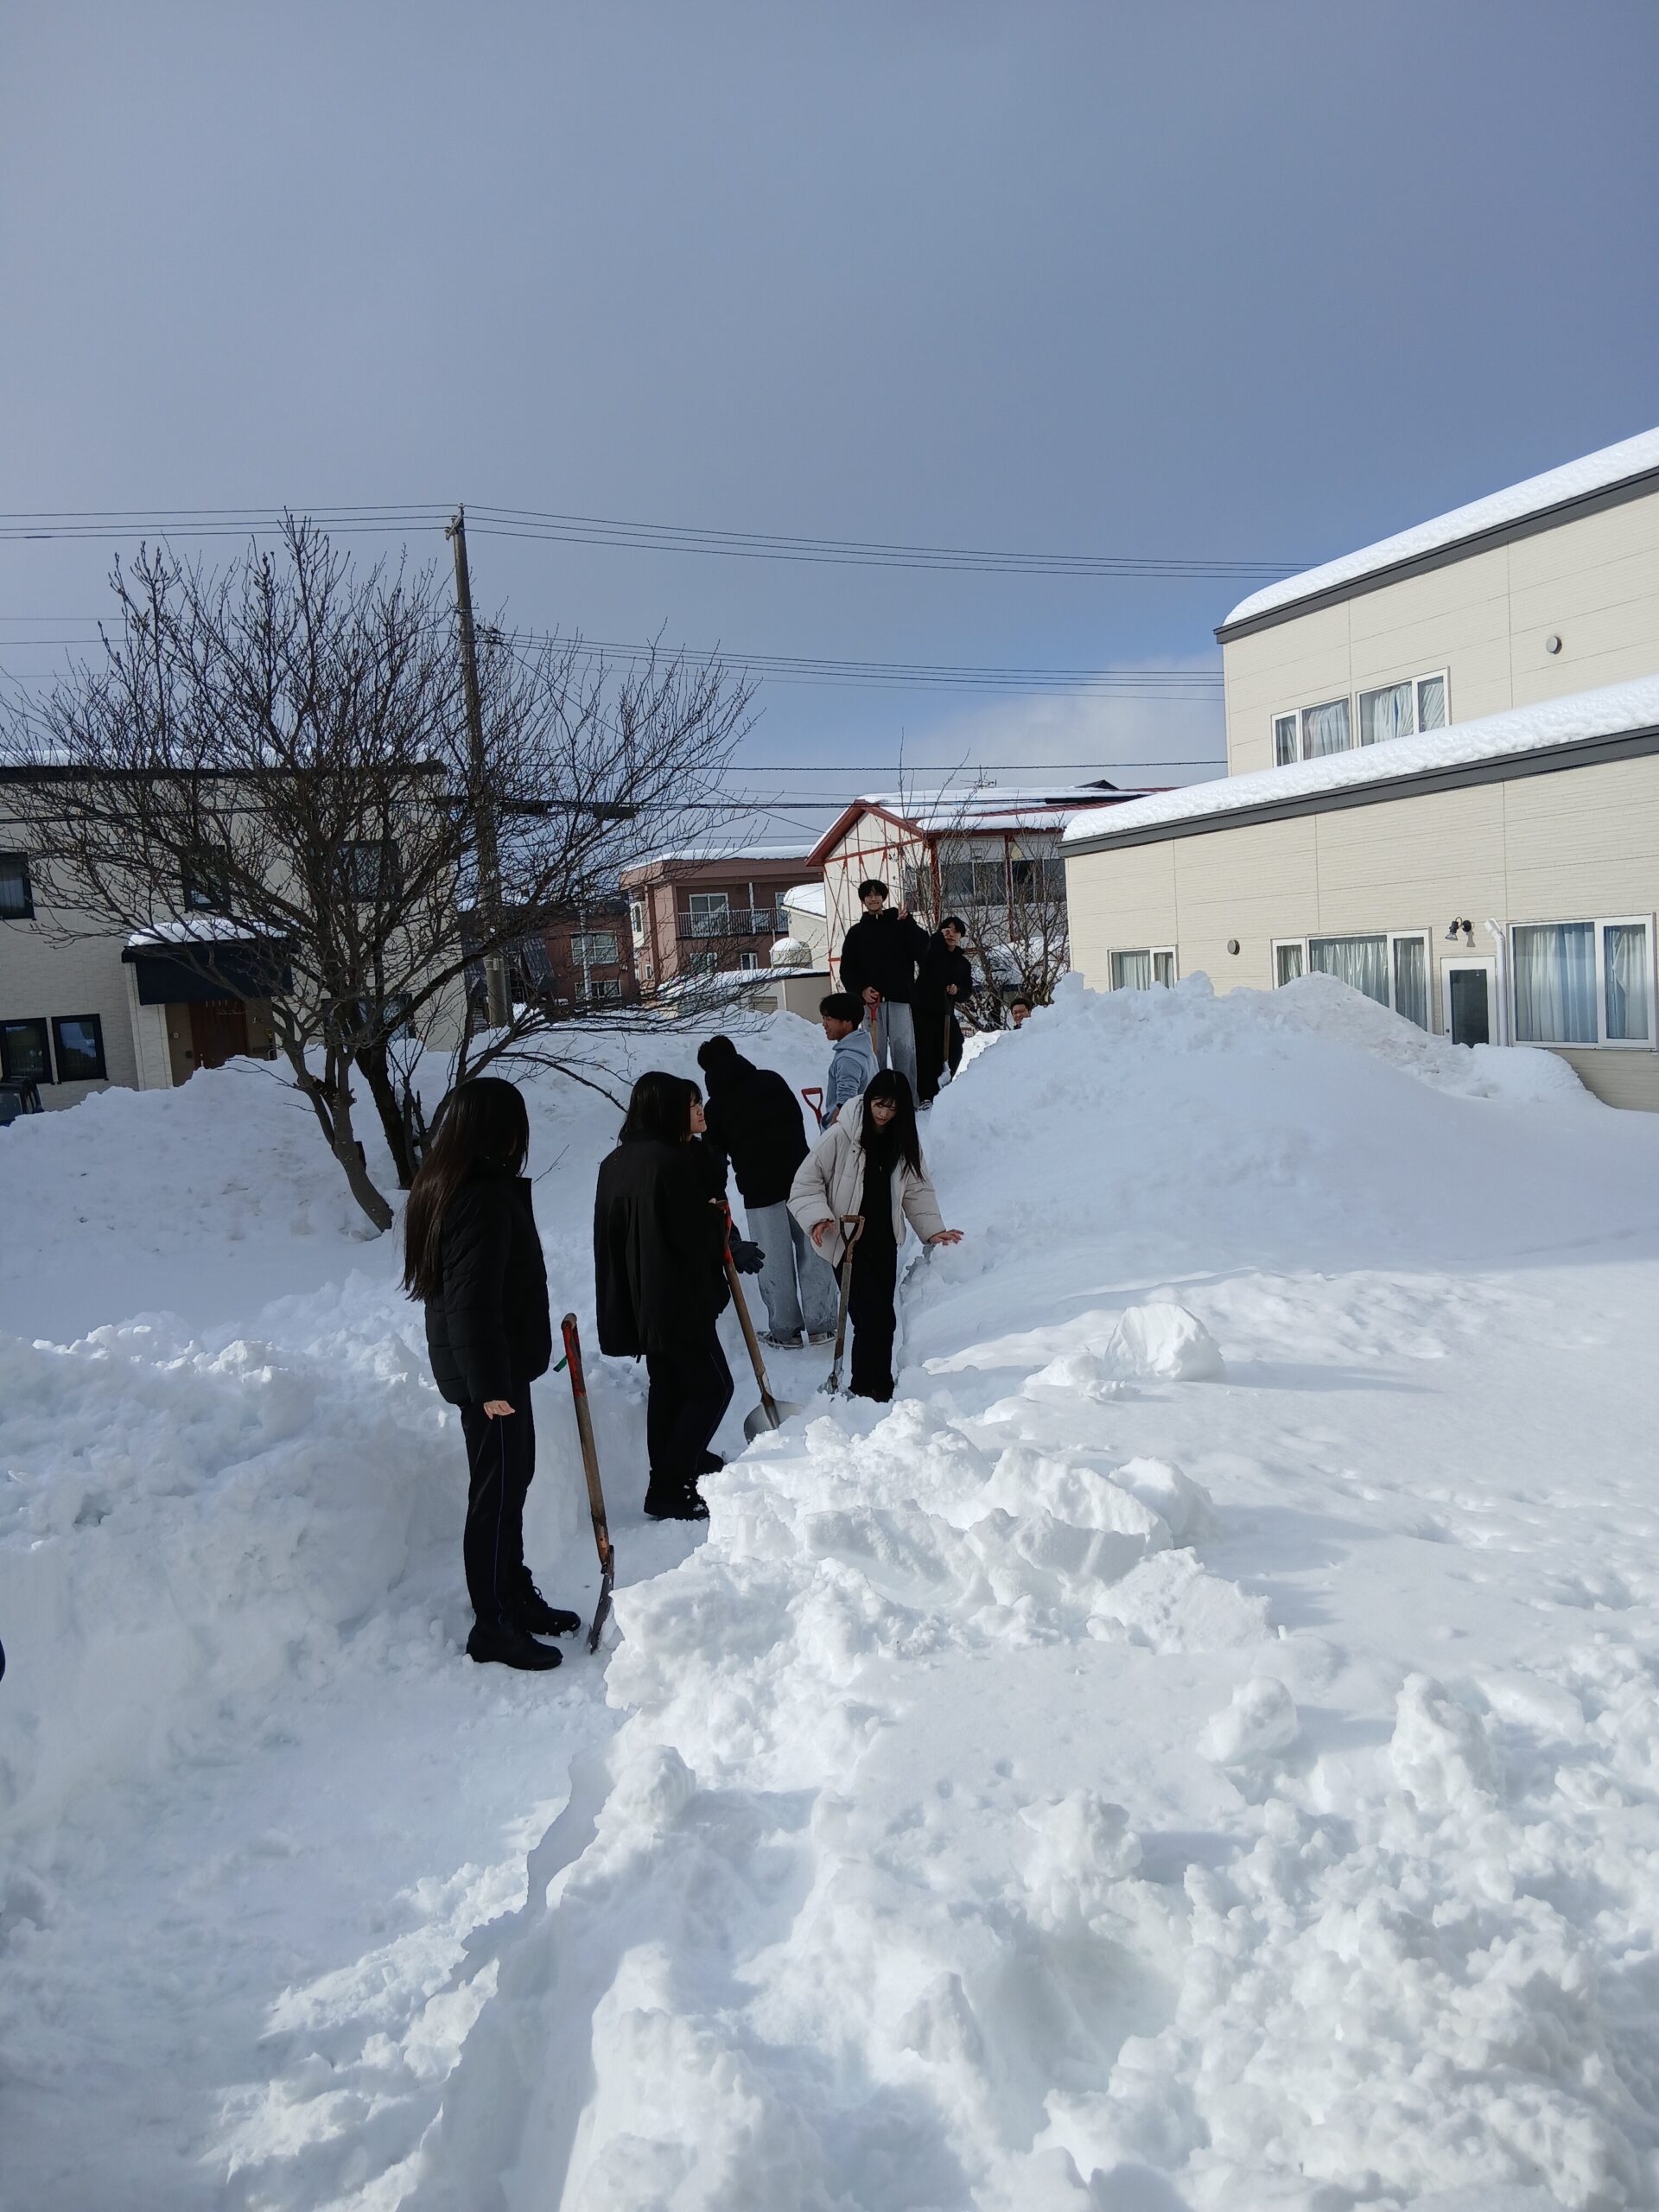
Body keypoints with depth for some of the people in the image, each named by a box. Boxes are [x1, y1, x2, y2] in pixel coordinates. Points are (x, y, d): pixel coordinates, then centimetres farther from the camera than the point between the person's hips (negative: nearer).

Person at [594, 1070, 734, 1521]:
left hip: (636, 1300, 9)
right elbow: (693, 1237, -22)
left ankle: (674, 1468, 35)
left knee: (668, 1384, 21)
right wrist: (716, 1215, 1)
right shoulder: (670, 1161, -21)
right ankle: (668, 1488, -1)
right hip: (676, 1300, -9)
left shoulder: (615, 1162, 8)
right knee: (712, 1386, 0)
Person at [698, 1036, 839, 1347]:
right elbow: (797, 1119, 13)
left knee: (774, 1262, 7)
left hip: (758, 1187, -2)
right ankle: (820, 1323, 10)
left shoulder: (715, 1106, 3)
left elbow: (714, 1158, 9)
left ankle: (785, 1329, 15)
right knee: (811, 1251, 8)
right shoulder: (772, 1080, 8)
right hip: (799, 1175, 2)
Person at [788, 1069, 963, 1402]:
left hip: (885, 1243, 5)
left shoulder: (904, 1141, 3)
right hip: (848, 1242, -5)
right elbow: (806, 1181, -9)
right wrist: (818, 1218, -22)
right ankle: (867, 1390, 1)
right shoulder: (841, 1136, -13)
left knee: (881, 1318, 11)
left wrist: (932, 1229, 1)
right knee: (872, 1318, -12)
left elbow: (918, 1190, 10)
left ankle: (879, 1388, 27)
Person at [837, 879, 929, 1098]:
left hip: (899, 997, -1)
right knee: (876, 1048, -2)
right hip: (871, 999, 1)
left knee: (904, 1046, -9)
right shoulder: (856, 932, 15)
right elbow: (847, 969, 10)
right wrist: (861, 990, -5)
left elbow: (922, 947, -3)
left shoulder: (899, 925, 12)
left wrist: (907, 922, -11)